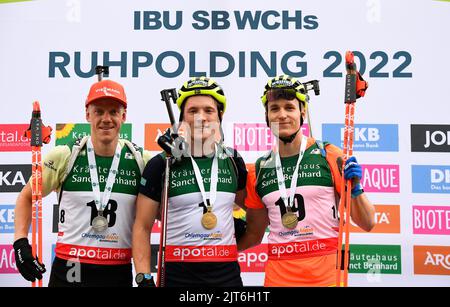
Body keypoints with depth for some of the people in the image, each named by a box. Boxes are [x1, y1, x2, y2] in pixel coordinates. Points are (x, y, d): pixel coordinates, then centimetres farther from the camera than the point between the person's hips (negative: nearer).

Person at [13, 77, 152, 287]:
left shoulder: (141, 159, -4)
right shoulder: (64, 156, -6)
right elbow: (26, 197, 7)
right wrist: (21, 242, -5)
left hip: (119, 272, 1)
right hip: (68, 269, -1)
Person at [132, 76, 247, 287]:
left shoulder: (233, 160, 3)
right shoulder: (161, 164, -5)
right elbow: (142, 227, -3)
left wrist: (240, 239, 9)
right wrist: (143, 277, -10)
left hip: (226, 271, 3)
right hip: (177, 272, -2)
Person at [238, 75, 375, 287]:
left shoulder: (329, 156, -5)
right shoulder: (258, 170, 2)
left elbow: (367, 224, -3)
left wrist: (355, 189, -19)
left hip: (326, 274, -2)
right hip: (277, 276, 2)